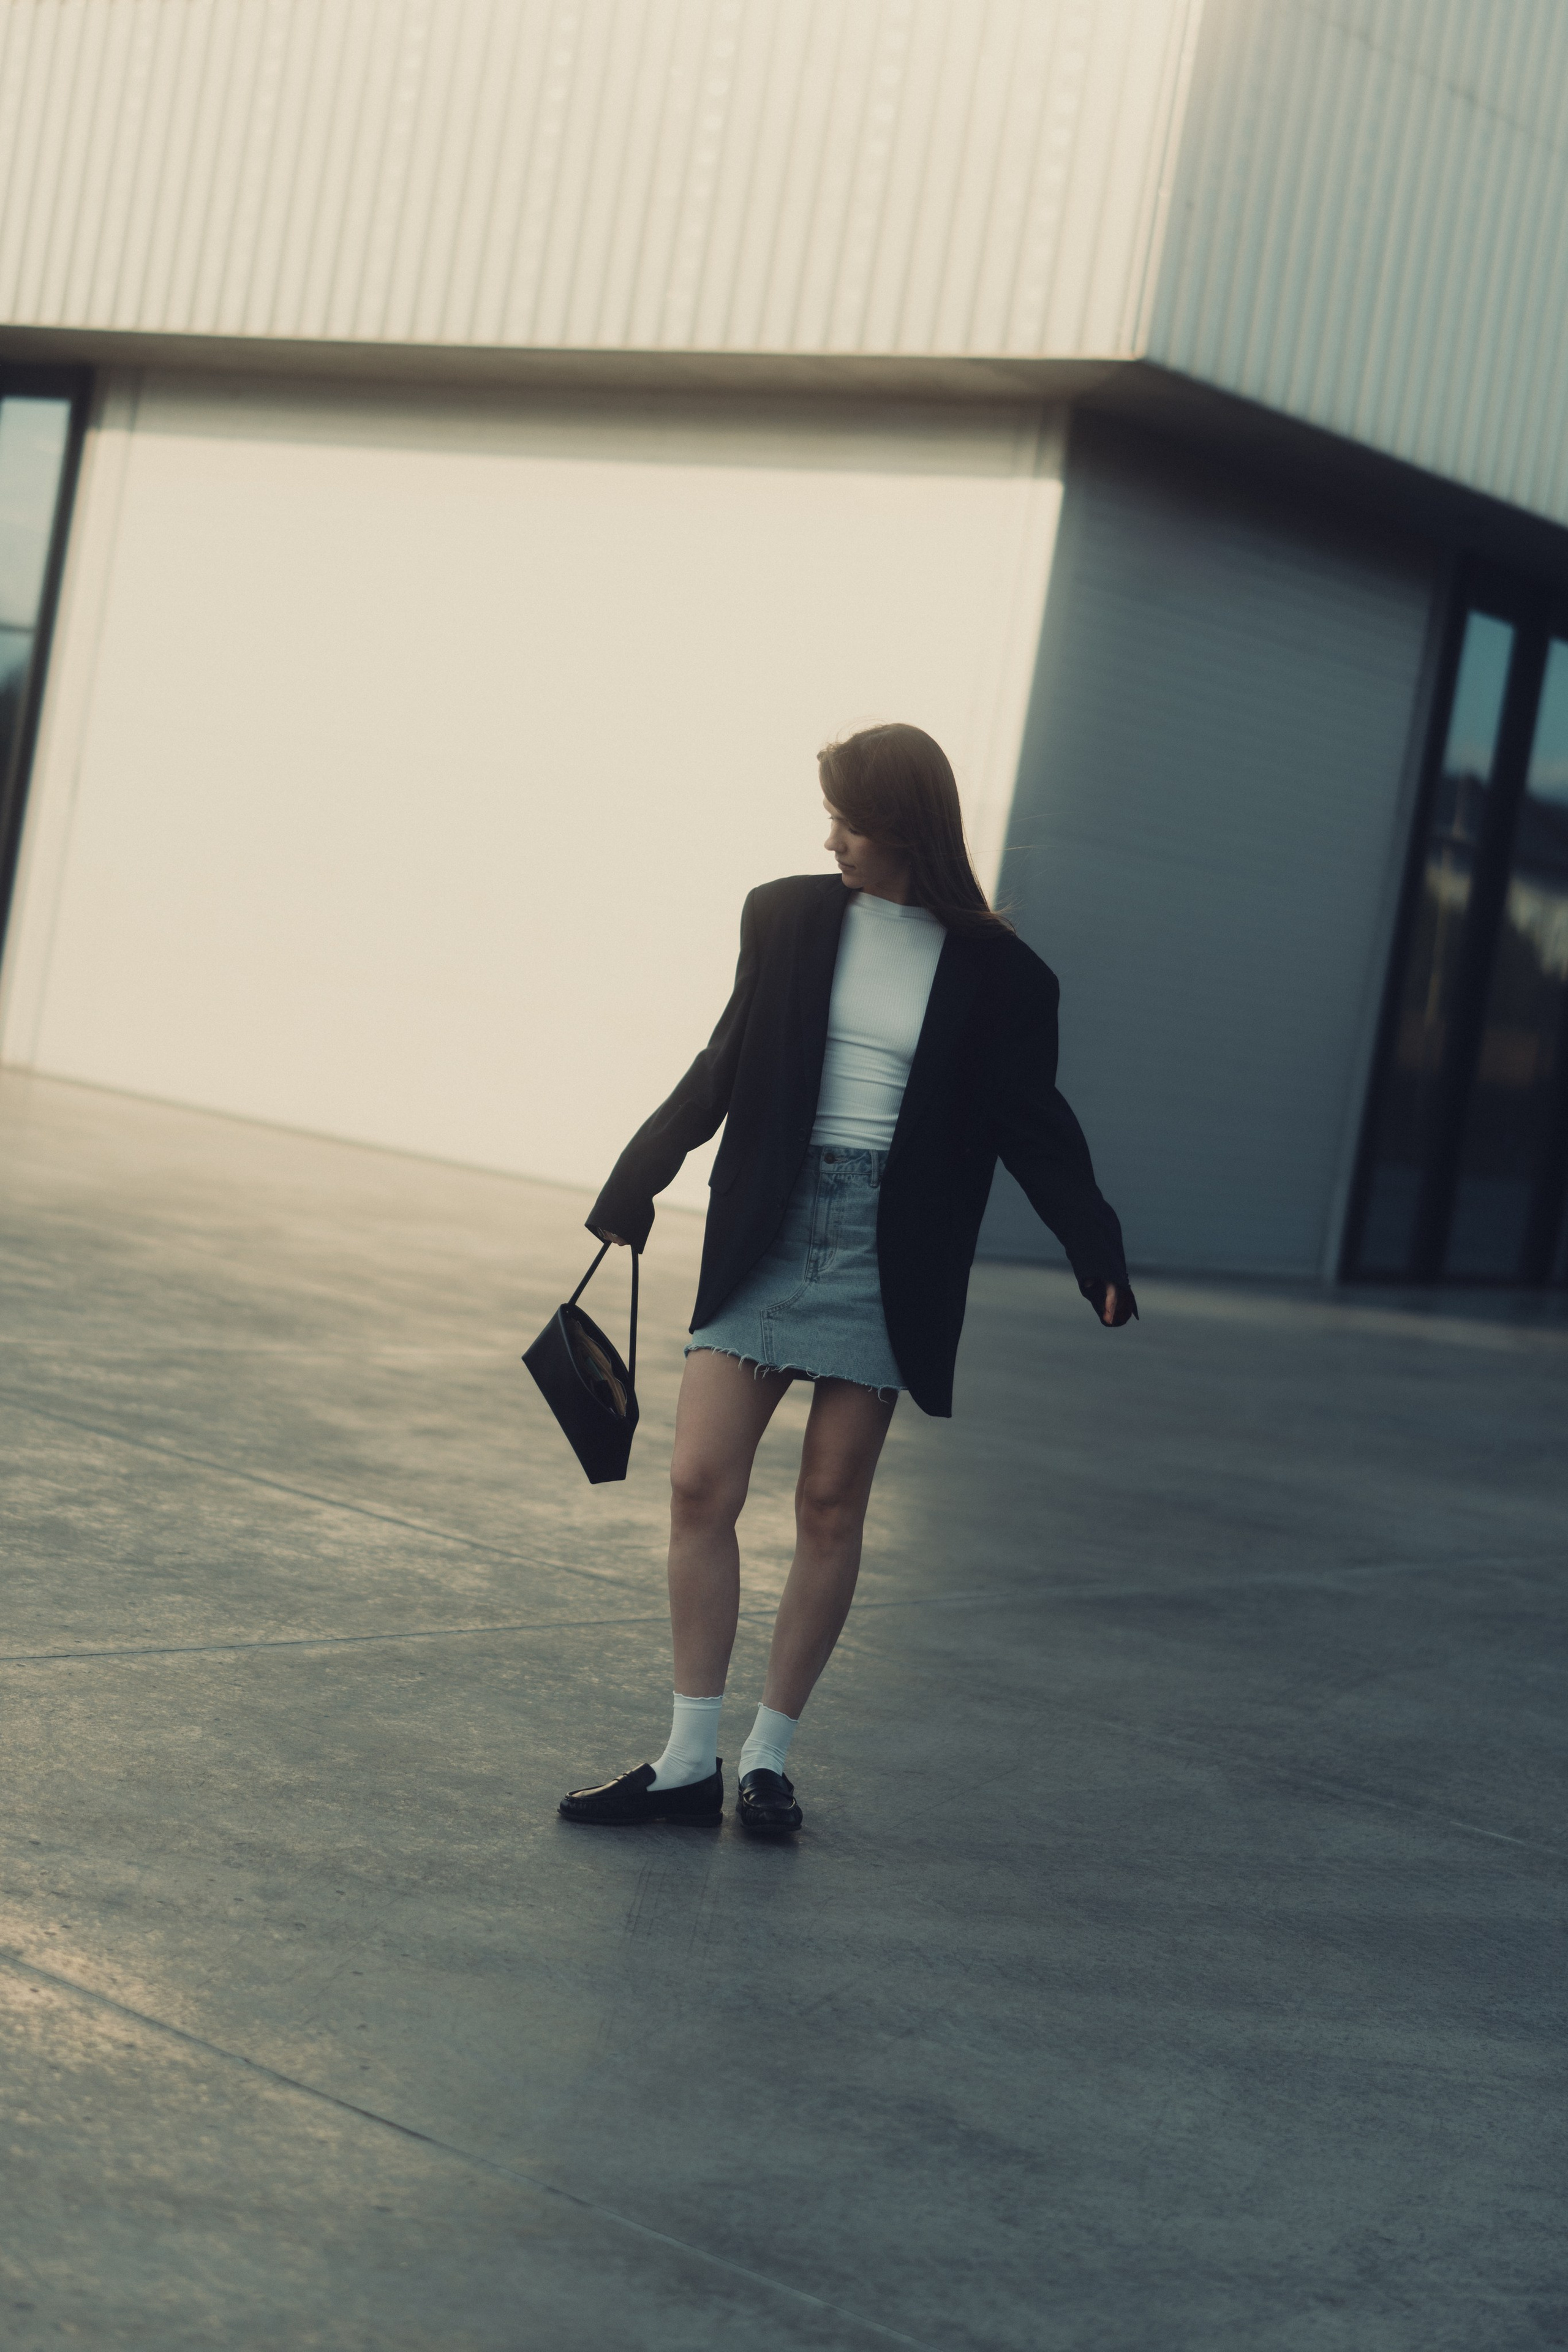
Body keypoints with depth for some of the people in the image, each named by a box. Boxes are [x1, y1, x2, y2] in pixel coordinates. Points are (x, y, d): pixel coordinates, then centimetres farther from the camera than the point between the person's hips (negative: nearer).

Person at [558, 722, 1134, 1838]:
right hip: (765, 1233, 2)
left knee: (831, 1507, 3)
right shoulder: (789, 918, 5)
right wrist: (636, 1182, 19)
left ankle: (769, 1756, 16)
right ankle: (690, 1761, 4)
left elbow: (1034, 1126, 3)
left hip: (885, 1254, -2)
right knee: (701, 1485, -4)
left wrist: (1098, 1255, -8)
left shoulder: (993, 973, -2)